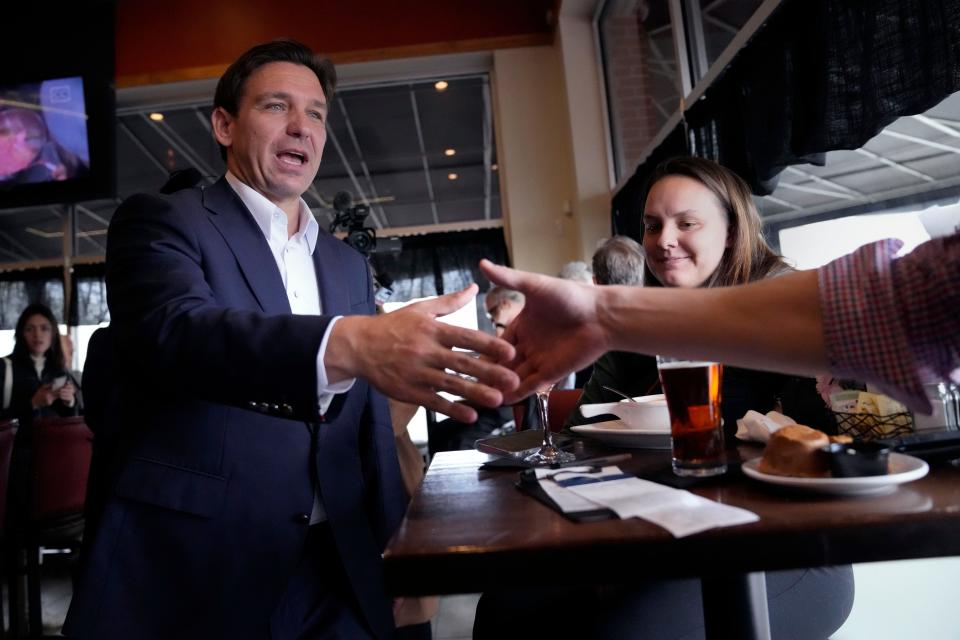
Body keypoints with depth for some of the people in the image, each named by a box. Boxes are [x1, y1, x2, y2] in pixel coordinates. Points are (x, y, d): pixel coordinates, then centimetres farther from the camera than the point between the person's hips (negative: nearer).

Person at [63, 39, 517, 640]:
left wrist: (390, 546, 6)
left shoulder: (349, 264, 12)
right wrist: (348, 343, -41)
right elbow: (175, 330, -25)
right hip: (192, 572, -4)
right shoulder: (162, 222, -3)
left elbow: (371, 424, 12)